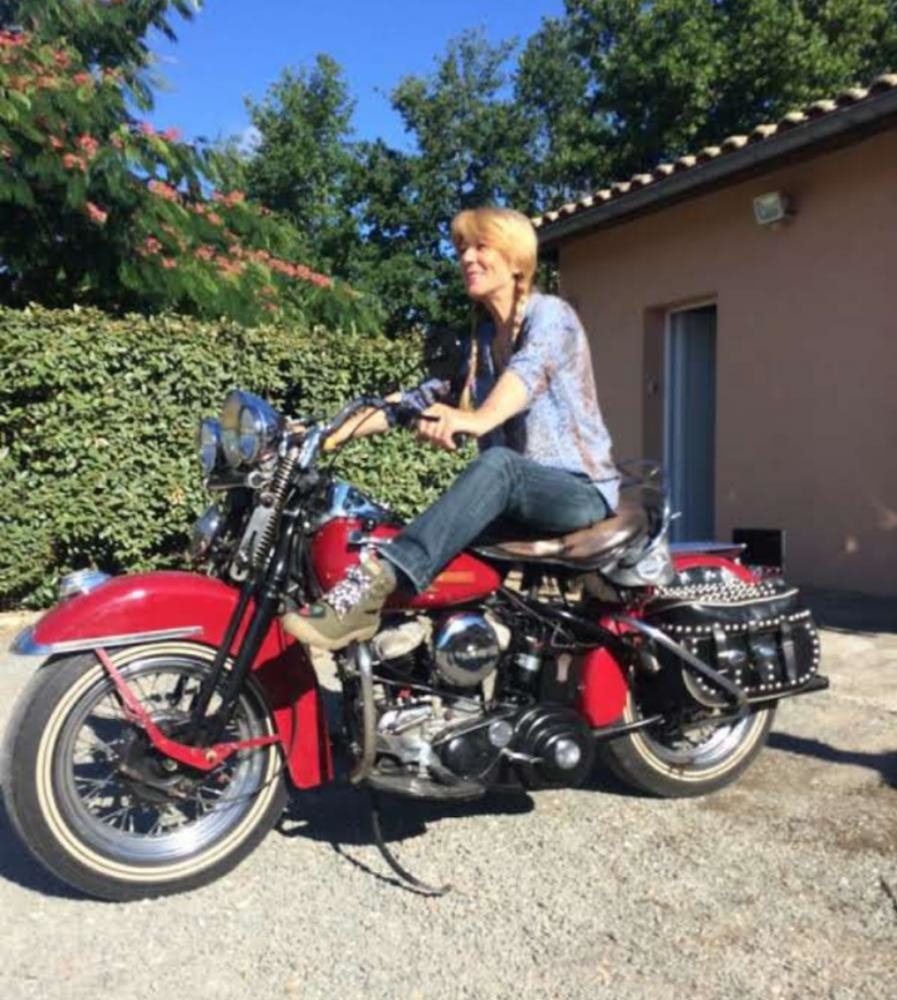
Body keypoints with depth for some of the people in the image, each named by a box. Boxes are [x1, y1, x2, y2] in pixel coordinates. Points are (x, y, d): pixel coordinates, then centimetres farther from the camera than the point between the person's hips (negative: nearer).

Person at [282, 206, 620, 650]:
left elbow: (527, 372, -29)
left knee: (497, 465, -37)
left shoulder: (549, 314, -5)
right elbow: (432, 399, 9)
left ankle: (377, 578, -49)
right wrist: (346, 428, -4)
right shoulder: (483, 336, 18)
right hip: (518, 496, 7)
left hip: (582, 490, -7)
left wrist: (478, 420, -51)